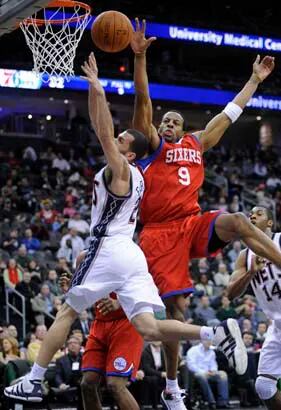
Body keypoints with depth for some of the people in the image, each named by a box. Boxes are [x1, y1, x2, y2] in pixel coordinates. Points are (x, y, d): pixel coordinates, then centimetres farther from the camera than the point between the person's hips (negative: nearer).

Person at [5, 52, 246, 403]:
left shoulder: (120, 169, -3)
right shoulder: (132, 175, 20)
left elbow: (103, 135, -18)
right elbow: (102, 130, 22)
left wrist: (98, 91, -16)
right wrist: (93, 89, 18)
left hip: (109, 251, -8)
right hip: (130, 253, 8)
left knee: (66, 313, 3)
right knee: (148, 328, -5)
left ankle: (33, 382, 6)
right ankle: (217, 333, -23)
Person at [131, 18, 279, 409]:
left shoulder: (197, 143, 18)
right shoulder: (153, 144, 5)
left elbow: (230, 112, 24)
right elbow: (143, 101, -8)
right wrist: (139, 57, -20)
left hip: (193, 224, 4)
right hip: (160, 232, -4)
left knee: (237, 222, -28)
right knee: (175, 307, -6)